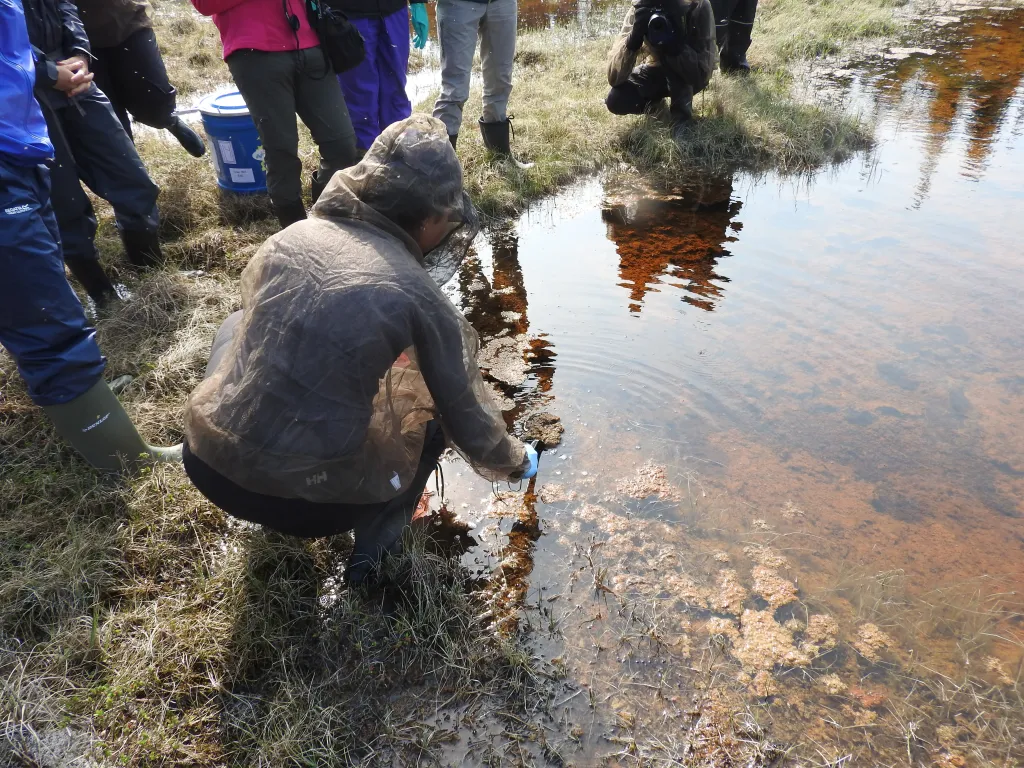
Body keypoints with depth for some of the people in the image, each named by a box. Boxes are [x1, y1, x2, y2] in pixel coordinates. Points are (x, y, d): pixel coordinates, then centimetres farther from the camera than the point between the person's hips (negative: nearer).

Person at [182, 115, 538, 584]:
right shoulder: (418, 294, -12)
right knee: (437, 403, 16)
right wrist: (514, 461, 21)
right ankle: (377, 539, 11)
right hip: (304, 501, -4)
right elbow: (467, 418, -1)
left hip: (206, 463, 4)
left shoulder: (292, 235, 2)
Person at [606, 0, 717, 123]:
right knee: (616, 100, -21)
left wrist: (675, 43, -46)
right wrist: (634, 36, -44)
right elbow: (614, 78, -30)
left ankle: (682, 106, -15)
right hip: (657, 70, 3)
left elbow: (703, 73, -33)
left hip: (691, 74, -3)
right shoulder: (638, 12, -24)